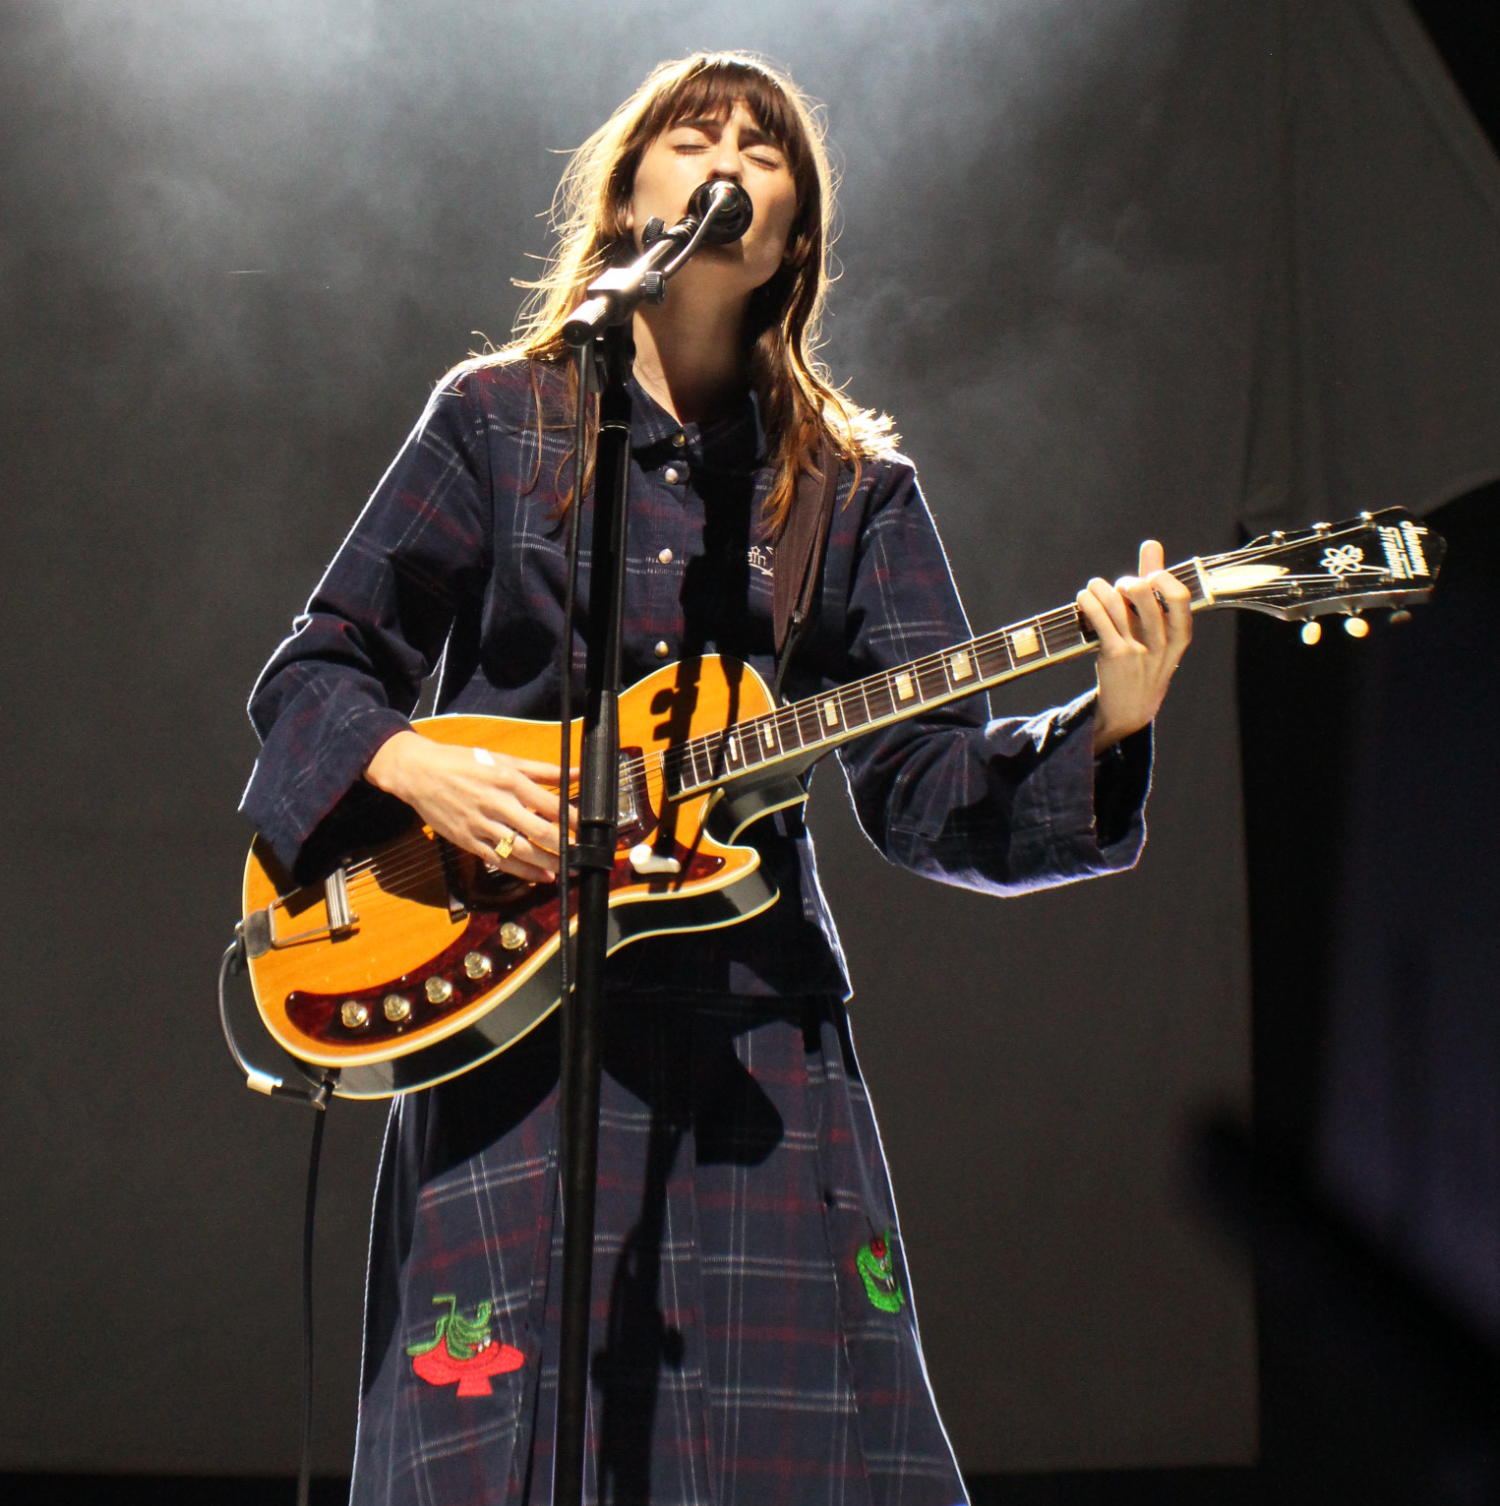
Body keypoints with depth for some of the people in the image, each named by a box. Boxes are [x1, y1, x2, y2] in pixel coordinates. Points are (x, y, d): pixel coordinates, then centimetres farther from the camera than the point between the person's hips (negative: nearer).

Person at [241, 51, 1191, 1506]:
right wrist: (420, 770, -12)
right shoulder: (495, 418, 7)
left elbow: (924, 788, 4)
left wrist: (1104, 726, -14)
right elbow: (313, 674, 8)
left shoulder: (853, 482, 11)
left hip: (762, 1021, 2)